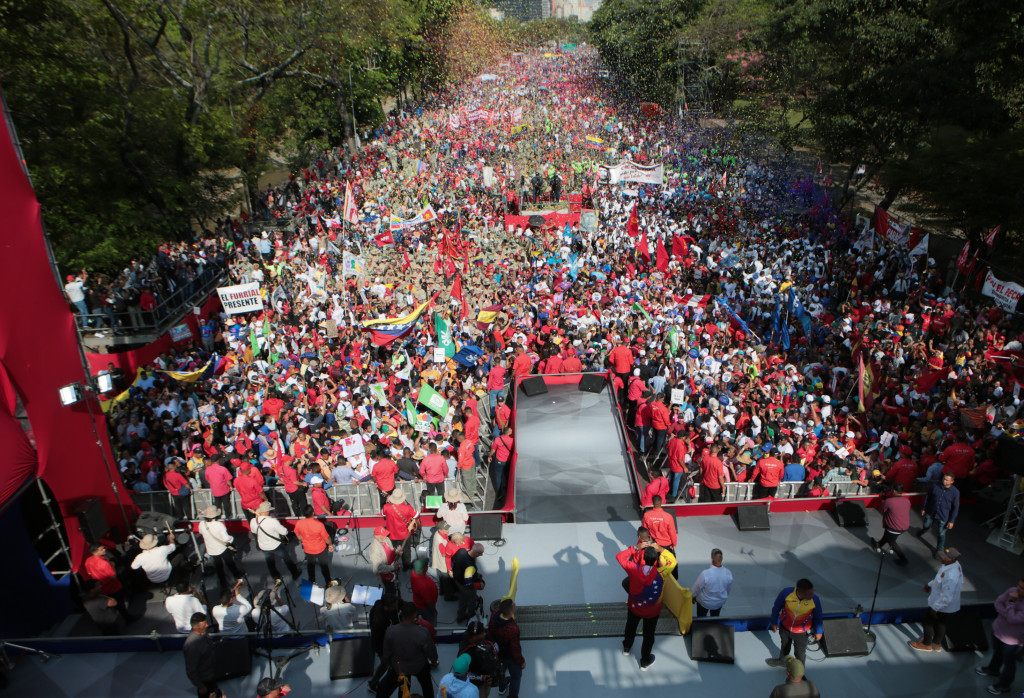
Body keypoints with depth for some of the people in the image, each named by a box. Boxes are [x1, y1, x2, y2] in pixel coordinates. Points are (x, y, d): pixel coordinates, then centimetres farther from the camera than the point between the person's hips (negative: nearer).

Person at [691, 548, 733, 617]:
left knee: (701, 619, 23)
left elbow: (696, 588, -18)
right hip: (720, 603, 3)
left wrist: (692, 597, 2)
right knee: (715, 617, 31)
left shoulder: (705, 573, -36)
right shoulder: (728, 573, -24)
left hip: (705, 603, -3)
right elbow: (729, 589, -4)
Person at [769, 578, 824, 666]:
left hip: (801, 632, -1)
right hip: (785, 627, 1)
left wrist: (819, 632, 5)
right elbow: (776, 607, -12)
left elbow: (818, 616, -8)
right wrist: (774, 622, 2)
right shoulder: (786, 593, -32)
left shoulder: (814, 600, -30)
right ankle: (782, 660, 60)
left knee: (800, 654, 18)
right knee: (784, 646, 30)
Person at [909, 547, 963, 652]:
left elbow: (946, 597, -33)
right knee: (940, 622, 27)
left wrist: (935, 607, -22)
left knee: (927, 621, 12)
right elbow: (939, 578, 12)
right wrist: (930, 584, 11)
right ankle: (937, 644, 47)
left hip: (943, 606, -9)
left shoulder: (951, 576, -40)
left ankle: (926, 644, 33)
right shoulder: (954, 564, -9)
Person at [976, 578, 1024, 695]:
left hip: (1012, 639, -6)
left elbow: (1012, 619, -34)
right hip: (998, 629, 6)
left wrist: (1011, 602, -32)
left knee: (1009, 662, 18)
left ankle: (1004, 686, 40)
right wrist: (1007, 613, -25)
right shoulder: (1012, 591, -18)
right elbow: (998, 602, -9)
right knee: (997, 653, 32)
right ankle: (993, 670, 58)